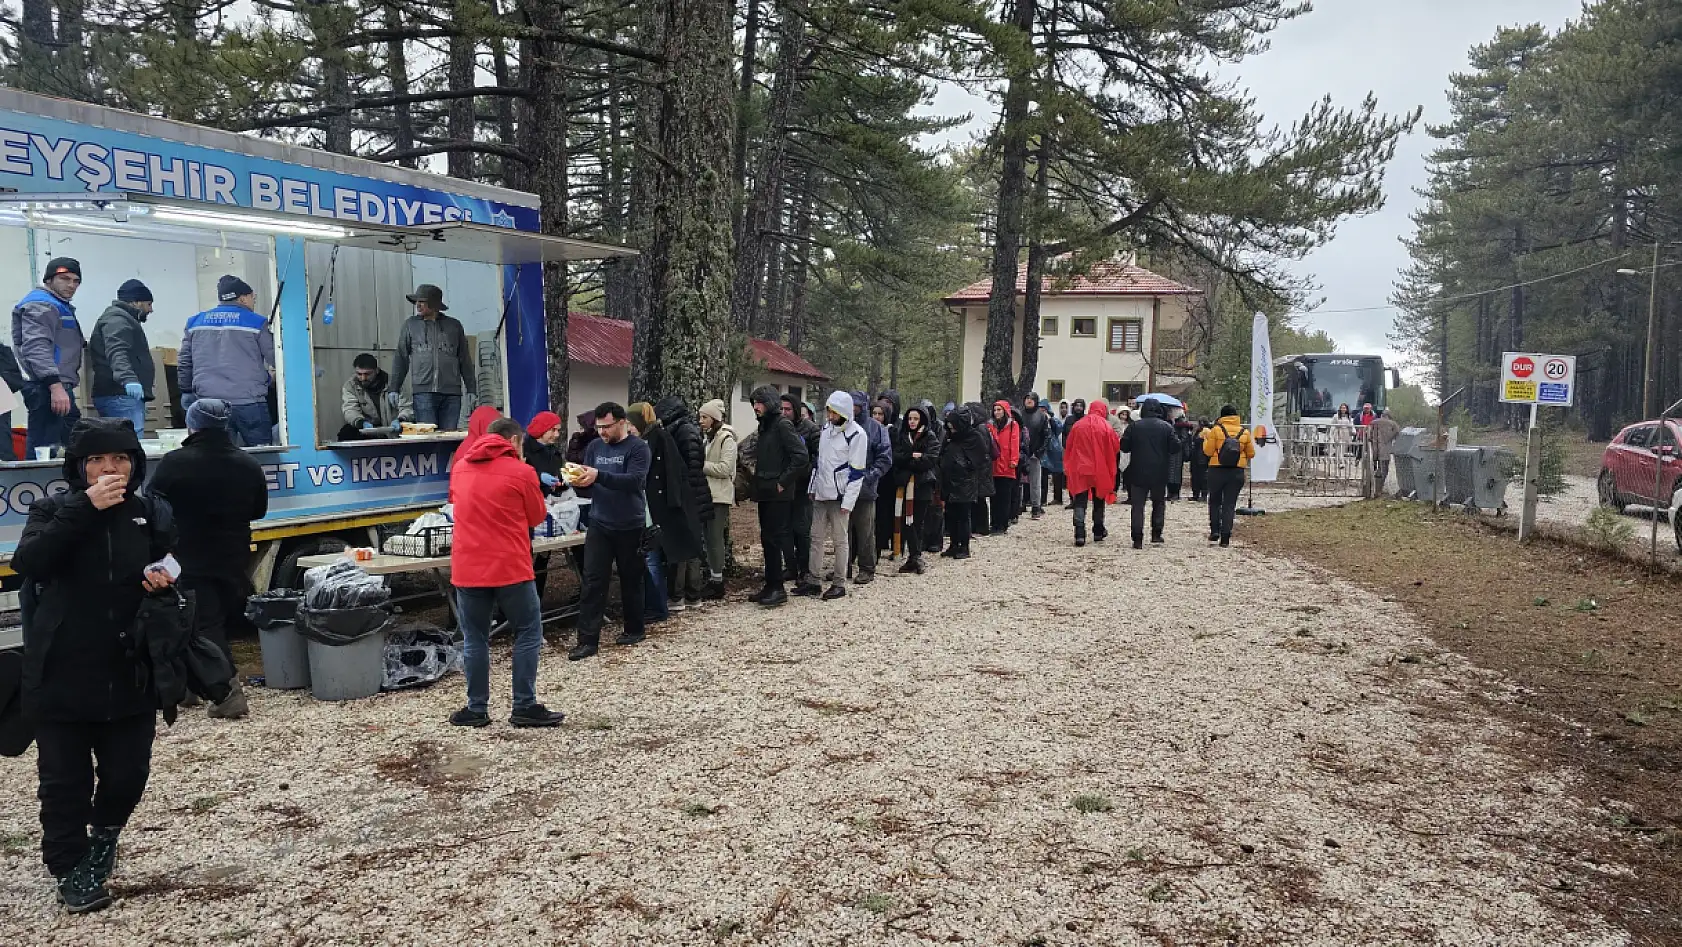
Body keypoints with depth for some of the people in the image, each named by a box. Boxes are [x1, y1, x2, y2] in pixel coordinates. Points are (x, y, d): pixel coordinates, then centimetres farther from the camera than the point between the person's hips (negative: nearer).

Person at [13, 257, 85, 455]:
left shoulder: (61, 305, 25)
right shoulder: (41, 305, -9)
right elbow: (36, 348, -22)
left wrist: (64, 386, 28)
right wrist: (55, 385, -30)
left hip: (59, 387, 11)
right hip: (47, 389, -11)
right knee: (44, 450, -14)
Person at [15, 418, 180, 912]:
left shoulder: (154, 514, 2)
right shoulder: (54, 510, -3)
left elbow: (178, 575, 12)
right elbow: (27, 561, -21)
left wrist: (168, 583, -12)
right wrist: (84, 509, -28)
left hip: (130, 675, 2)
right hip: (61, 676, -2)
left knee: (128, 773, 8)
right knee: (64, 780, 8)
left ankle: (105, 831, 40)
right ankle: (71, 870, 26)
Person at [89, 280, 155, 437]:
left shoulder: (121, 318, 28)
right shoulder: (117, 319, -7)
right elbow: (117, 353, -25)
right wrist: (128, 379, -40)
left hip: (120, 395, 11)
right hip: (122, 396, -11)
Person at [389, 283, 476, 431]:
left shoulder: (454, 326, 12)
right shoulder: (410, 324, 11)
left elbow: (465, 359, 13)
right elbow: (400, 358, 11)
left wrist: (471, 389, 9)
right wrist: (394, 388, 6)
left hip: (451, 392, 1)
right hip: (423, 391, -1)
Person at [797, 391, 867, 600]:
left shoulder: (857, 434, -11)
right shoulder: (826, 429, 11)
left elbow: (857, 471, -13)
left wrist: (848, 501, -16)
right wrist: (812, 487, 15)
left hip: (839, 496, -7)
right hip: (820, 493, 7)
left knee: (840, 539, 1)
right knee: (816, 537, 9)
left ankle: (839, 583, 9)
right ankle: (813, 580, 16)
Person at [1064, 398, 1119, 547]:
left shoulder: (1077, 425, -1)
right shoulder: (1106, 427, -7)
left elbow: (1068, 447, 6)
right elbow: (1116, 448, -1)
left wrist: (1067, 467, 17)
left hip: (1080, 469, 0)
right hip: (1100, 471, 0)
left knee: (1080, 502, -1)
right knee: (1098, 501, 17)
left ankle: (1080, 534, -15)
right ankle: (1098, 532, 24)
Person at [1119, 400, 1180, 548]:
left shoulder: (1134, 426, -3)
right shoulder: (1167, 427, -3)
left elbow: (1124, 447, -2)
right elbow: (1175, 447, -5)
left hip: (1139, 472, 0)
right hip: (1160, 473, 1)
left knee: (1138, 505, 3)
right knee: (1159, 503, 18)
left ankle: (1138, 539, -3)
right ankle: (1156, 534, 13)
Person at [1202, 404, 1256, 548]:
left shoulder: (1216, 429, -7)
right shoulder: (1244, 432, 2)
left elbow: (1208, 451, -7)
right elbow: (1251, 453, 8)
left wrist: (1206, 437, 9)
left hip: (1217, 471, -2)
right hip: (1237, 472, 2)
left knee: (1215, 501, 17)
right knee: (1229, 504, 4)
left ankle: (1215, 530, 8)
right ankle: (1225, 538, 0)